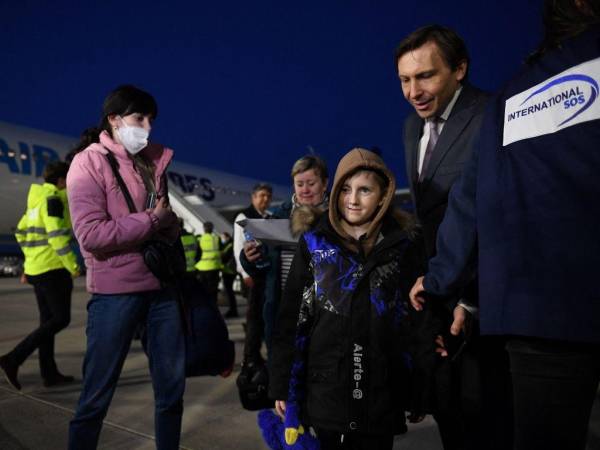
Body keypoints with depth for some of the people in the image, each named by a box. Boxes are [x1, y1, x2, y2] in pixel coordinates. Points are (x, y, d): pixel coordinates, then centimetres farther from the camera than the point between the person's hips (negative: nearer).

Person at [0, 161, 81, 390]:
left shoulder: (36, 199, 14)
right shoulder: (53, 199, -13)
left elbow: (21, 232, 20)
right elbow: (57, 235, -21)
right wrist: (73, 265, -16)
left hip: (36, 268, 9)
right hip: (53, 268, -9)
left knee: (48, 319, 12)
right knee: (61, 319, -3)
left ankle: (49, 373, 16)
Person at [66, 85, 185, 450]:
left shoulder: (153, 161, 13)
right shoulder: (90, 162, -6)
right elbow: (90, 234, -17)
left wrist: (170, 223, -3)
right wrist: (150, 220, -12)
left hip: (162, 285, 6)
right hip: (116, 291, -6)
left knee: (172, 386, 13)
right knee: (97, 394, 5)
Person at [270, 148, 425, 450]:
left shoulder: (399, 246, 2)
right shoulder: (315, 241, 0)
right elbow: (291, 317, 0)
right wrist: (282, 384, -2)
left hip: (382, 394, 1)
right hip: (325, 390, -1)